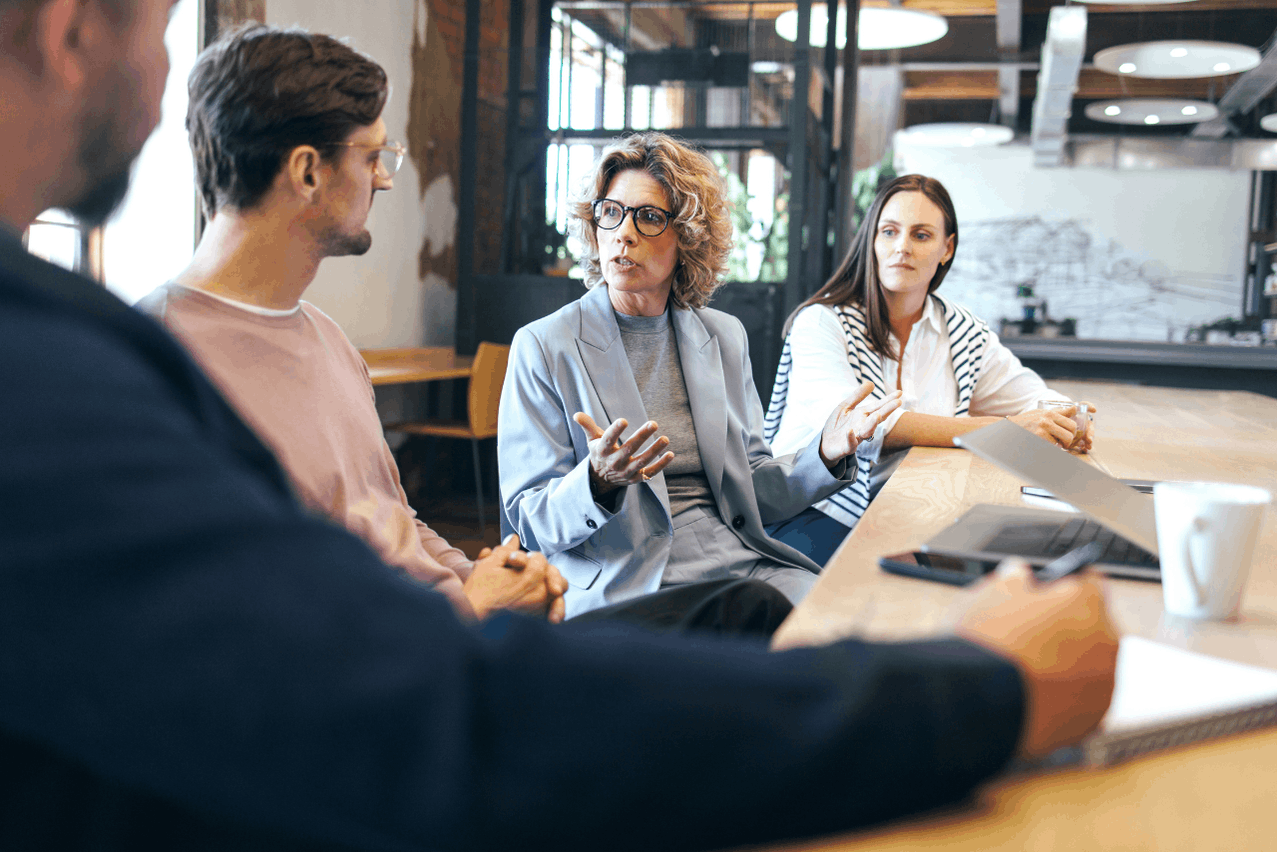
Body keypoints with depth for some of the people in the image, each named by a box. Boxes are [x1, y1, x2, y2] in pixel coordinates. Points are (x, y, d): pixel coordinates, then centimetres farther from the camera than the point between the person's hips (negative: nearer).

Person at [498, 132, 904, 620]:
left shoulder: (724, 338, 13)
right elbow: (527, 520, -4)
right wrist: (598, 482, -26)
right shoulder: (543, 346, -1)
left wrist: (822, 454, -5)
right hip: (622, 581, -5)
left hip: (740, 562, 6)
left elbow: (751, 490, 15)